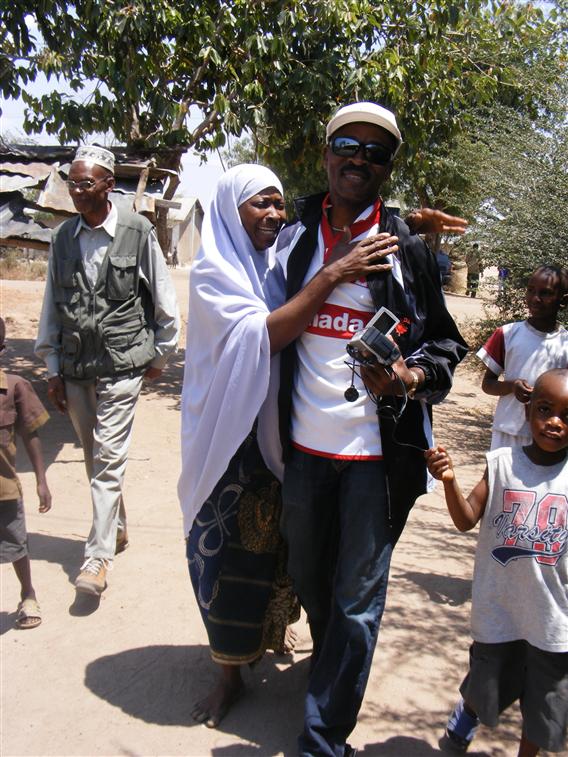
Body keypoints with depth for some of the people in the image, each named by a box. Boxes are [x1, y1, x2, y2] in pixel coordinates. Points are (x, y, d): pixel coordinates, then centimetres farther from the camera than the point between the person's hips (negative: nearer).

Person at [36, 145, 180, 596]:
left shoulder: (138, 232, -5)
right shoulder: (64, 237, 6)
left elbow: (165, 302, 3)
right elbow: (51, 306, 10)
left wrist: (159, 356, 7)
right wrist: (53, 369, 9)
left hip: (122, 365, -5)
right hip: (75, 367, 5)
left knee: (109, 460, -7)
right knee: (95, 459, 14)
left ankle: (99, 557, 0)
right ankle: (118, 529, 33)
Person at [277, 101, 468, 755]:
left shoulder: (407, 250, -2)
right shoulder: (292, 239, 6)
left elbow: (444, 347, 1)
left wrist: (405, 378, -19)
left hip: (376, 454, -3)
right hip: (304, 445, 4)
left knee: (357, 596, 4)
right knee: (307, 577, 19)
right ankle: (331, 666, 49)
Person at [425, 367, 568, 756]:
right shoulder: (502, 462, -9)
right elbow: (467, 520, -12)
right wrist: (450, 480, -28)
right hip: (499, 606, 0)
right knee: (485, 683, 22)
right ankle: (465, 715, 54)